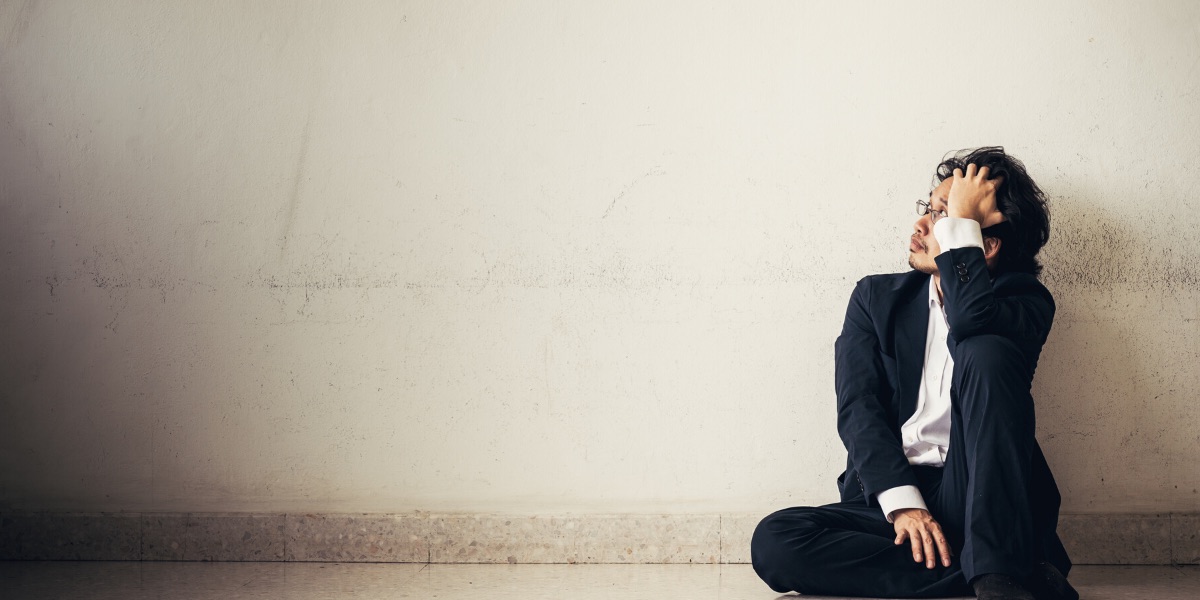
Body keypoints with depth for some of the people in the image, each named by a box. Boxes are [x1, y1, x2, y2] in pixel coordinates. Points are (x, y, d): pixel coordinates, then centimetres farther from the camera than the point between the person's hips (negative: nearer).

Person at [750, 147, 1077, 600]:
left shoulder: (1025, 299, 6)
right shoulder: (877, 297, 14)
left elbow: (970, 322, -21)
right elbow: (857, 406, -2)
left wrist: (961, 223, -9)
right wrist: (902, 503, -17)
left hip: (986, 505, -2)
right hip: (889, 499, 3)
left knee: (985, 351, -25)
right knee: (773, 541, -26)